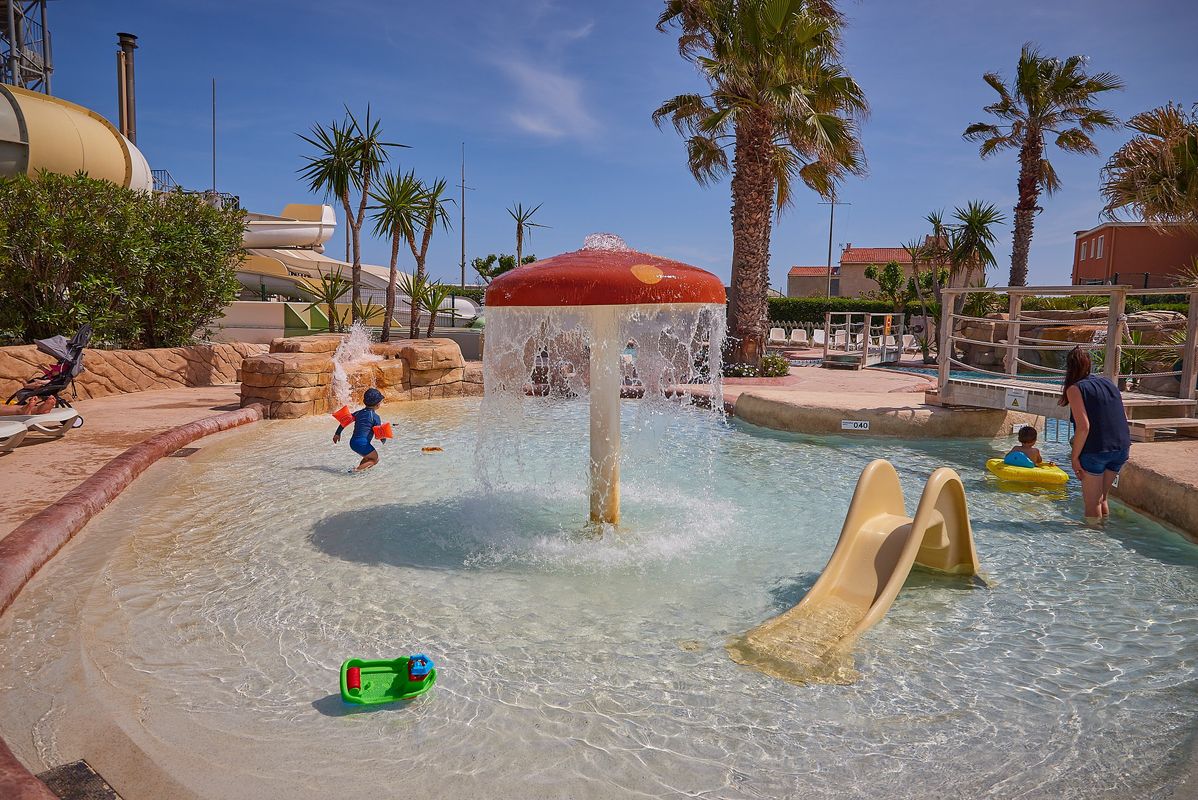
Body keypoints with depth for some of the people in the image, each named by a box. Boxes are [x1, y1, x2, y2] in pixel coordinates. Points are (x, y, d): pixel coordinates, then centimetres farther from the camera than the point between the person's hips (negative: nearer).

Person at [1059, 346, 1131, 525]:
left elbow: (1083, 426, -17)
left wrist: (1075, 457, -12)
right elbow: (1124, 417, 13)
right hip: (1121, 449, 7)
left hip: (1095, 450, -7)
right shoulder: (1108, 383, 13)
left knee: (1091, 504, 7)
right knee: (1101, 498, 24)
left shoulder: (1075, 389, -8)